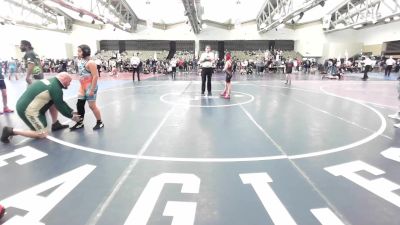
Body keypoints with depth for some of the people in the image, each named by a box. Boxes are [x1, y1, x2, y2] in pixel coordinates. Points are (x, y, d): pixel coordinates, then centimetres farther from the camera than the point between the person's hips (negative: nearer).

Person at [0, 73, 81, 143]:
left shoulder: (52, 81, 11)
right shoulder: (56, 88, -18)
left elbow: (60, 103, 19)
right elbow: (60, 106, -10)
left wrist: (72, 112, 17)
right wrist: (71, 116, 4)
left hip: (23, 105, 10)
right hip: (27, 110, -10)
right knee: (42, 135, -2)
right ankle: (11, 131, -3)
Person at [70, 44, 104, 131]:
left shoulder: (90, 63, -17)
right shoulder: (80, 61, 11)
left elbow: (95, 76, -22)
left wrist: (92, 90, -23)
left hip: (90, 87, -9)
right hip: (82, 87, 9)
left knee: (92, 105, -2)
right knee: (79, 104, 11)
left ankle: (100, 122, 13)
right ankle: (80, 123, 23)